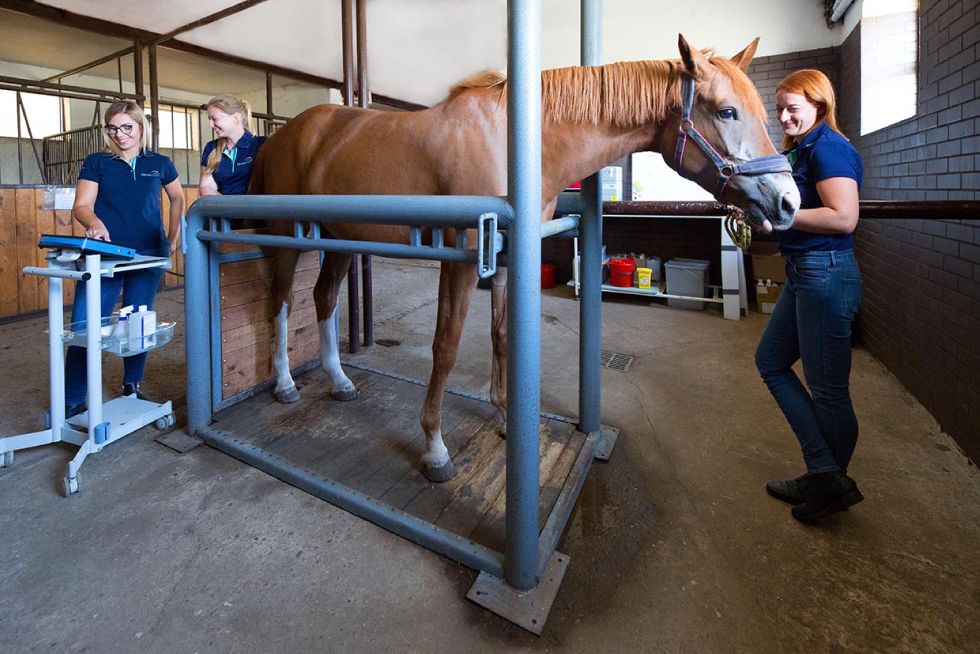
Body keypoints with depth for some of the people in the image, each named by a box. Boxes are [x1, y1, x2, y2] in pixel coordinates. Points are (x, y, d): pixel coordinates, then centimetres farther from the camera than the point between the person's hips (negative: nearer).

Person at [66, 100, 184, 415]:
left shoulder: (159, 163, 9)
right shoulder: (97, 162, 4)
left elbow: (178, 199, 23)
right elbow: (81, 205, -4)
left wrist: (173, 237, 15)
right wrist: (94, 222, -27)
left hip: (148, 257, 1)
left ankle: (132, 386, 27)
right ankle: (73, 402, 4)